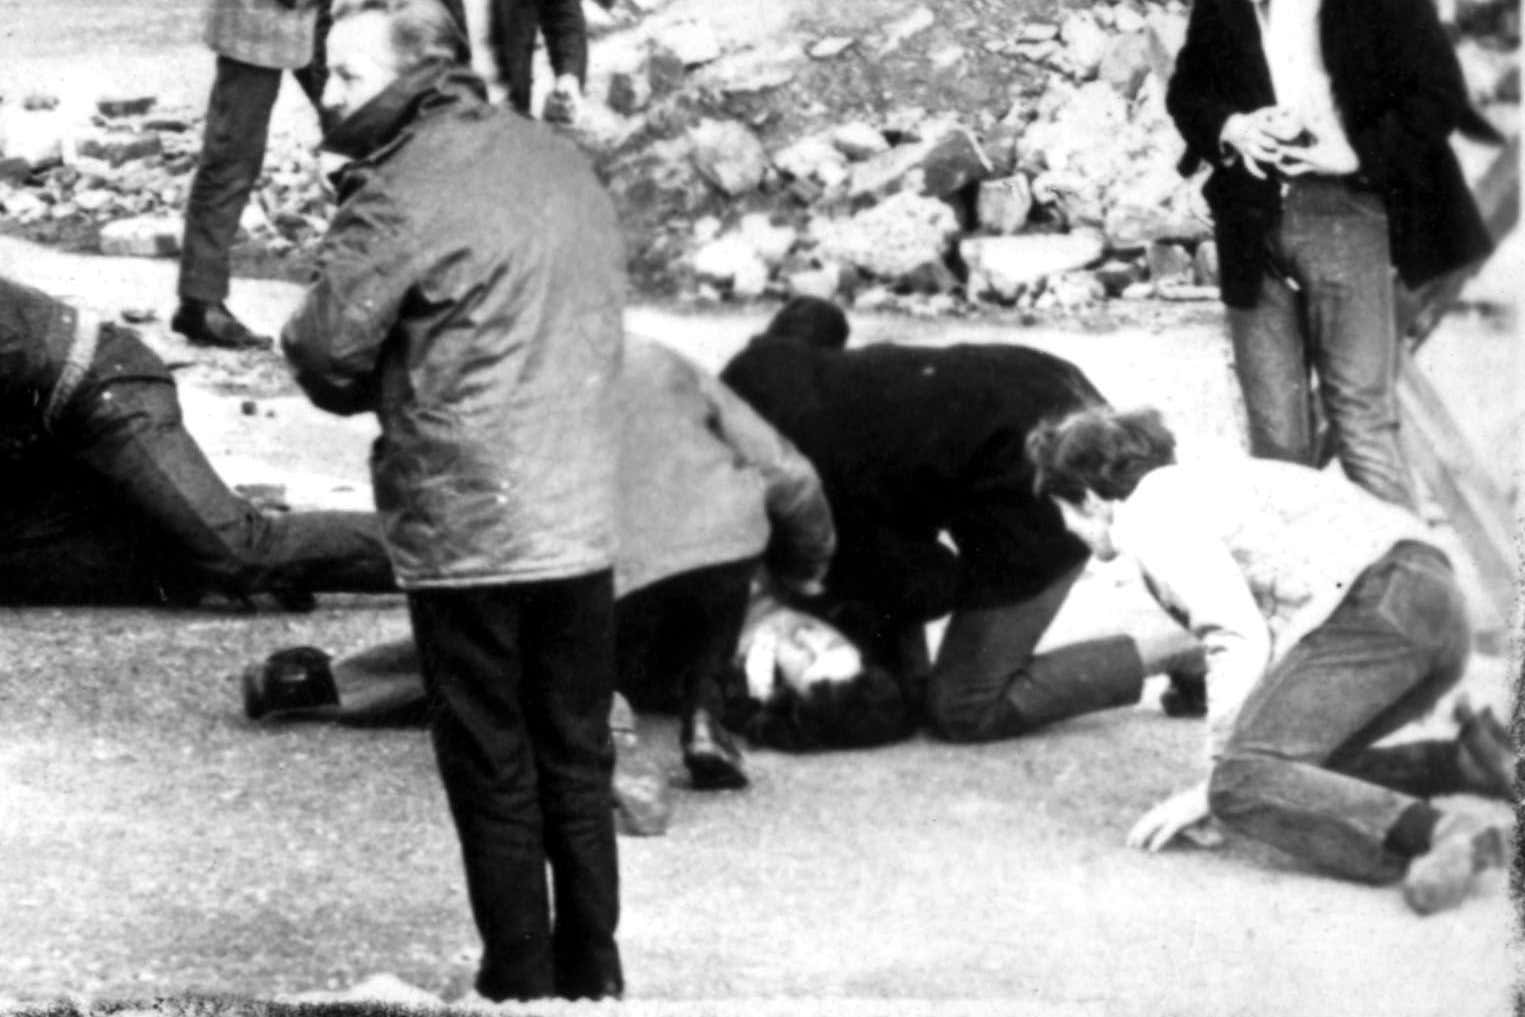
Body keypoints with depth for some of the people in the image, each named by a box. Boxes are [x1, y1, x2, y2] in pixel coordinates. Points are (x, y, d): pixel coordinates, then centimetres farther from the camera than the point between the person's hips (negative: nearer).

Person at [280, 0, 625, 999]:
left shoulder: (404, 195, -15)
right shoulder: (563, 160, 7)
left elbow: (326, 352, -14)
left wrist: (380, 391, 8)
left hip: (465, 530, -6)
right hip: (583, 523, 6)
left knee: (493, 773, 5)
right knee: (577, 757, 16)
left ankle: (522, 986, 11)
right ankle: (593, 975, 23)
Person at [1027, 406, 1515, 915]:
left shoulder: (1151, 515, 2)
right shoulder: (1212, 484, 32)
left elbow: (1242, 641, -10)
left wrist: (1211, 787, -6)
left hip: (1375, 602, -10)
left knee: (1243, 782, -19)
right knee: (1297, 771, 21)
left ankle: (1439, 833, -39)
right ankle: (1469, 761, 5)